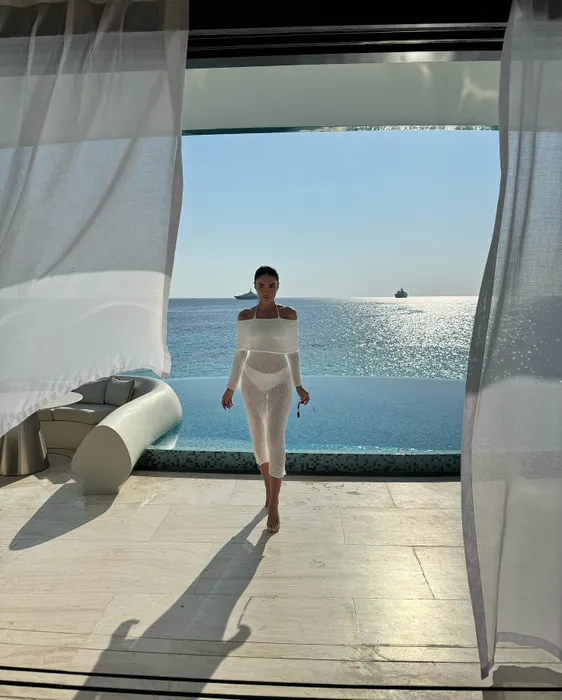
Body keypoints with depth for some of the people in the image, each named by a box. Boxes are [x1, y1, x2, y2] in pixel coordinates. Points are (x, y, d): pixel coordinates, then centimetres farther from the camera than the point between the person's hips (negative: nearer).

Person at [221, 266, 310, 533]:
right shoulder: (245, 316, 0)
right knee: (258, 438, 9)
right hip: (253, 381, 2)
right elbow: (241, 352, 4)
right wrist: (231, 387, 1)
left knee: (275, 439, -12)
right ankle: (269, 487, 34)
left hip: (280, 382, -2)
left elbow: (291, 351, 1)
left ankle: (274, 506, -1)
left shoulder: (288, 314, -3)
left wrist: (298, 385, -3)